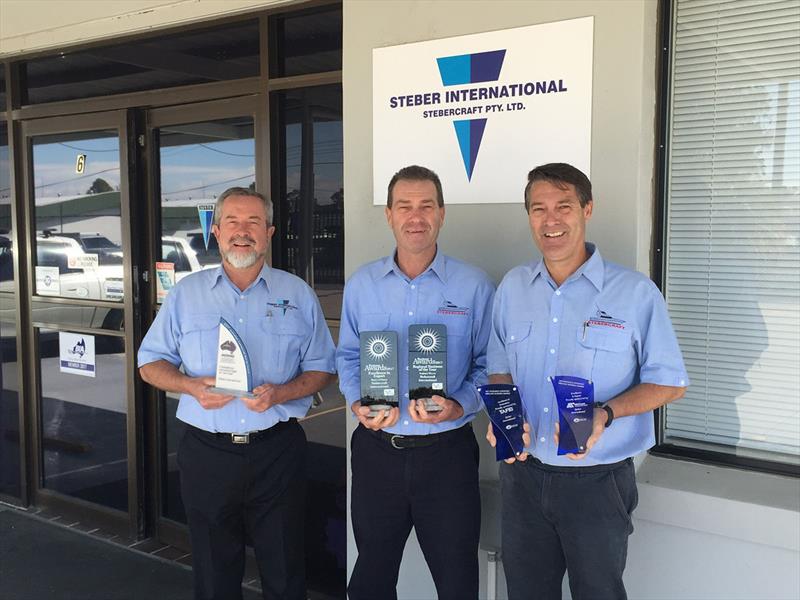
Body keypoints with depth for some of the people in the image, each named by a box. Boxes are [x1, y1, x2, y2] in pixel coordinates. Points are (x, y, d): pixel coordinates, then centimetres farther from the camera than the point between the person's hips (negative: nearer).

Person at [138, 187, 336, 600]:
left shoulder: (298, 294, 4)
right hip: (207, 453, 1)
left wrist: (281, 393, -14)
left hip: (278, 452, -1)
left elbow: (322, 369, 6)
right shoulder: (186, 293, 6)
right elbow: (150, 363, 9)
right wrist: (192, 386, -11)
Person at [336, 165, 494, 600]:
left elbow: (488, 365, -2)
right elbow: (347, 356, 11)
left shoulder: (474, 286, -5)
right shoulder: (361, 284, 4)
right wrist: (358, 404, -7)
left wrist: (458, 407, -18)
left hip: (446, 450, -2)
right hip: (376, 448, 2)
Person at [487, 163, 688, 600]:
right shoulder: (512, 287, 4)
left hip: (597, 481, -3)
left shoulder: (635, 293, -10)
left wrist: (605, 413, -22)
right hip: (523, 474, 4)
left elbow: (669, 382, -5)